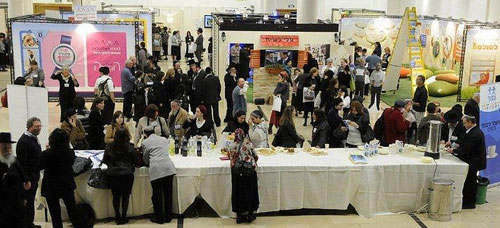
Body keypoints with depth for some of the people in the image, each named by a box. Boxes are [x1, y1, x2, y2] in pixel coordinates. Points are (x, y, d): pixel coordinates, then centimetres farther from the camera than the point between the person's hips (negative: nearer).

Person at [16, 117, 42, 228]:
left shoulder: (34, 139, 11)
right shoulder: (23, 141, -19)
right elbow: (22, 162, -21)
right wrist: (26, 180, -21)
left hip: (34, 176, 9)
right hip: (28, 177, -9)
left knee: (31, 200, 17)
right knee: (28, 201, 0)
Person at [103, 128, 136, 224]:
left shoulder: (109, 147, -3)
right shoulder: (130, 147, -9)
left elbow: (105, 161, 7)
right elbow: (135, 161, -1)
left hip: (112, 174, 2)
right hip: (127, 174, -2)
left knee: (116, 196, 12)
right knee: (125, 195, 9)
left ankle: (117, 217, 18)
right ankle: (123, 217, 13)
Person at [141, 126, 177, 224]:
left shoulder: (145, 142, 8)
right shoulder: (164, 139, 21)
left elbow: (146, 160, 15)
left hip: (156, 170, -4)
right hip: (169, 168, 4)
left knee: (157, 195, 8)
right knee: (168, 194, 13)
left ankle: (159, 218, 16)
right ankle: (168, 217, 22)